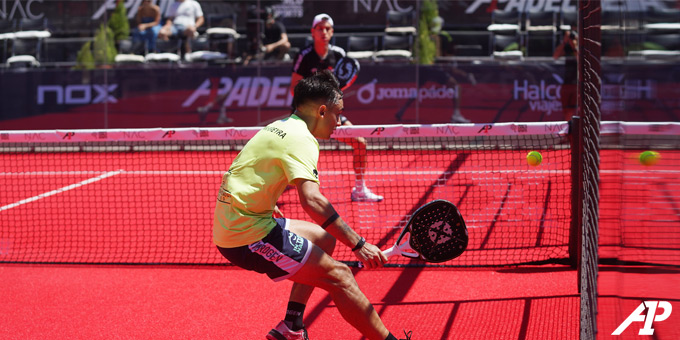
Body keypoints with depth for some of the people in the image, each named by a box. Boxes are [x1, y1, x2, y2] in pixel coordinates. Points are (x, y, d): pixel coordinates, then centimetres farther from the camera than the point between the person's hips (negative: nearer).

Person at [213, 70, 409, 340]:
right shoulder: (301, 138, -14)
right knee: (338, 275, -11)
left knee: (324, 238, 24)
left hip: (230, 225, 10)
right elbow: (312, 201, -28)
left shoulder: (277, 127, 16)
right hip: (248, 237, -10)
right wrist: (358, 244, -27)